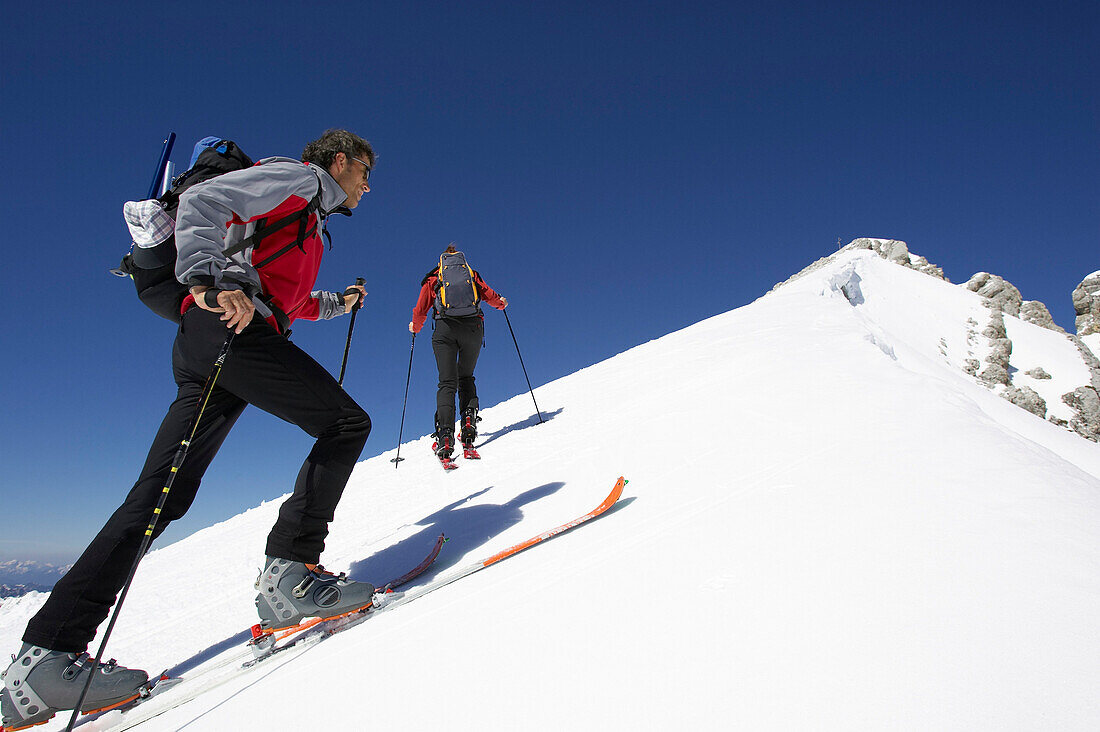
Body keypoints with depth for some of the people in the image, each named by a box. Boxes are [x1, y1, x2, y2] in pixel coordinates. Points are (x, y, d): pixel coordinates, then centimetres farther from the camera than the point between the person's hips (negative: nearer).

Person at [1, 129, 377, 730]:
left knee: (162, 494, 2)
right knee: (346, 423, -9)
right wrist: (209, 280, -23)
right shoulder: (298, 176, 8)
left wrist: (337, 303, 46)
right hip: (230, 328, -10)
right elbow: (201, 203, -8)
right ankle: (289, 573, -15)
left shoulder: (306, 218, 35)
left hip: (201, 344, 10)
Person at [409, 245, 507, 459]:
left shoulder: (433, 278, 18)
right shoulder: (472, 273, 21)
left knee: (447, 382, -6)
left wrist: (415, 327, 32)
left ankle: (445, 434, -24)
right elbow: (489, 295, 11)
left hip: (445, 329, -1)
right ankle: (469, 418, -4)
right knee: (466, 377, 19)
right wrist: (501, 303, 34)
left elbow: (421, 310, 12)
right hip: (473, 327, 1)